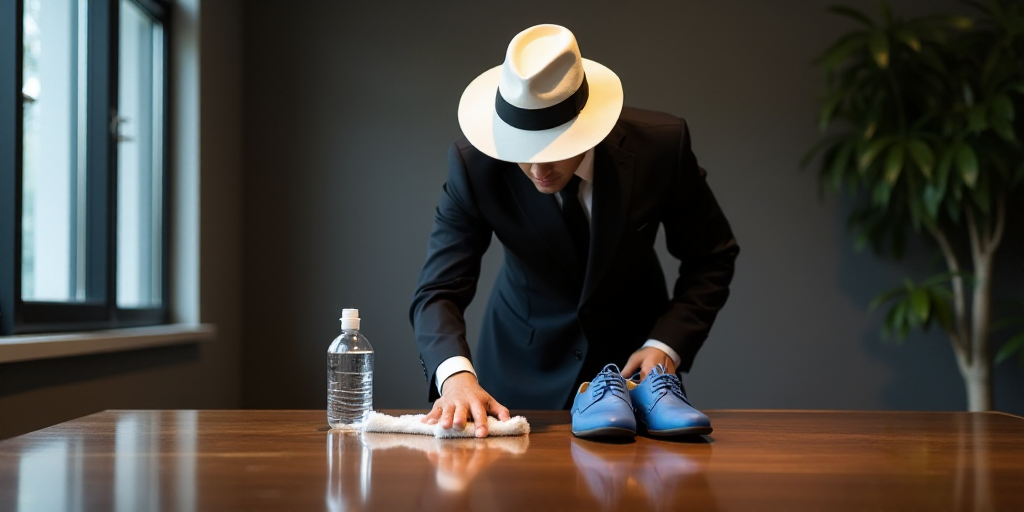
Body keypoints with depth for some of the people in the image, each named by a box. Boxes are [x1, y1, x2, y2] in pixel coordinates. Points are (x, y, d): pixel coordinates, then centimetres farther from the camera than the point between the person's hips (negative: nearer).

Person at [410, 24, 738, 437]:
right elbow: (439, 289, -27)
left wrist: (667, 344, -21)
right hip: (523, 367, 0)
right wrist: (457, 375, -46)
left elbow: (711, 258, -9)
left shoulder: (661, 144, -23)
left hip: (634, 354, 0)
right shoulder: (473, 166, -24)